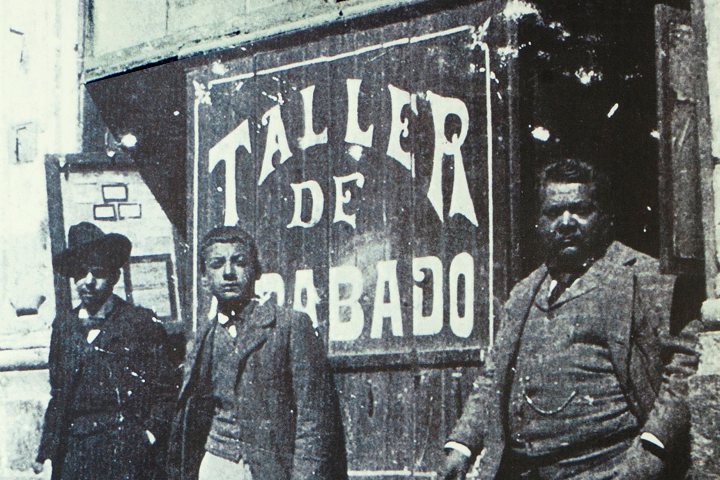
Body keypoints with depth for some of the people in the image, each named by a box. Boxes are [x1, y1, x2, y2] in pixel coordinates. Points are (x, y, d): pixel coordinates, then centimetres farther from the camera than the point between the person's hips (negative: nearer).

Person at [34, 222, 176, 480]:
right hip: (73, 447, 3)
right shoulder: (64, 325, 14)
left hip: (127, 451, -3)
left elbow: (166, 391, 2)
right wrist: (46, 452, 12)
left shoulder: (142, 322, 2)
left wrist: (152, 432, -10)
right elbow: (57, 395, 16)